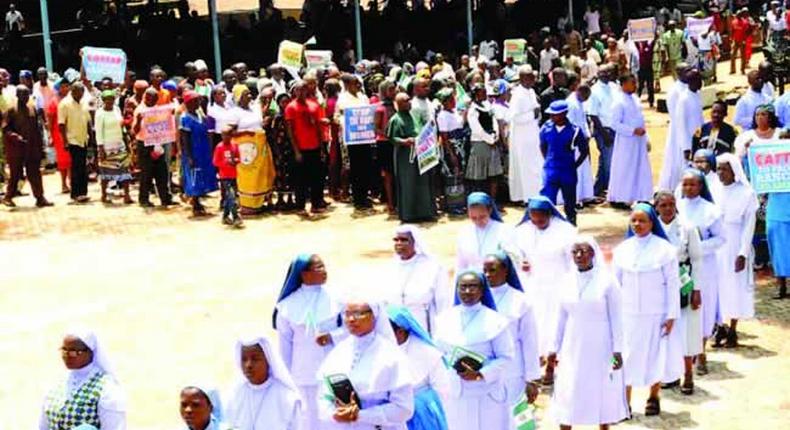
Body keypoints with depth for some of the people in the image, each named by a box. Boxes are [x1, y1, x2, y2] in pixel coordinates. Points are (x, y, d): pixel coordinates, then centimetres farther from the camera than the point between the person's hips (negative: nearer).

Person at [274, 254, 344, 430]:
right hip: (305, 373, 0)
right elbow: (285, 342, 3)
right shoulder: (289, 304, -4)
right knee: (310, 416, 5)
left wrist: (332, 336, -17)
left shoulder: (334, 297, -4)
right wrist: (287, 375, 7)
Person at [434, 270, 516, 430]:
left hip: (487, 395, -4)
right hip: (455, 394, 4)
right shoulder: (445, 318, 5)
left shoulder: (495, 321, -9)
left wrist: (480, 374, -17)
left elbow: (506, 357, -8)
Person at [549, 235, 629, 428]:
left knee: (602, 392, 9)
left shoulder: (607, 281, -10)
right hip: (573, 349, 3)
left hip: (600, 349, -3)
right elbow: (561, 318, 9)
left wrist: (617, 349, -9)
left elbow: (616, 318, -7)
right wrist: (554, 347, 10)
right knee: (568, 393, 4)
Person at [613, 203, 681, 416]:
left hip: (656, 314, -2)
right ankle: (625, 401, 12)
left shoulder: (665, 249, -8)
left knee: (655, 354, 9)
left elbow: (672, 284, -6)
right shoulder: (622, 250, 2)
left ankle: (654, 397, 26)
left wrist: (671, 315, -8)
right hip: (628, 313, 2)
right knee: (627, 356, 4)